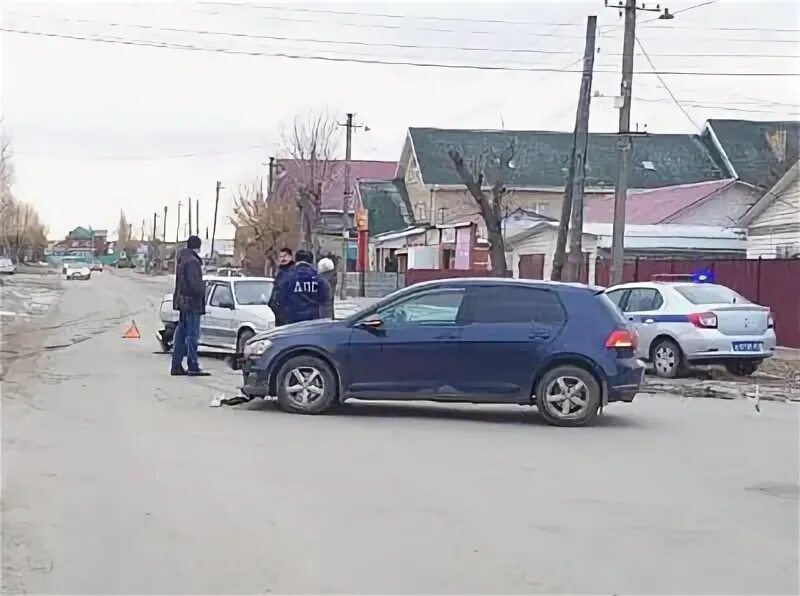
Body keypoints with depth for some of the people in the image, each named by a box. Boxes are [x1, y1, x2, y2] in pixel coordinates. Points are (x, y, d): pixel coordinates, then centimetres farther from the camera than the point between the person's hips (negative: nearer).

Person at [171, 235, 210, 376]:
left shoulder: (182, 260, 15)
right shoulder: (192, 261, -16)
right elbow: (195, 284, -22)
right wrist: (203, 289, -5)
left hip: (183, 302, 10)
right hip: (192, 302, -10)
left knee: (182, 334, 12)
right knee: (192, 335, -7)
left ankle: (176, 366, 15)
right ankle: (193, 367, -7)